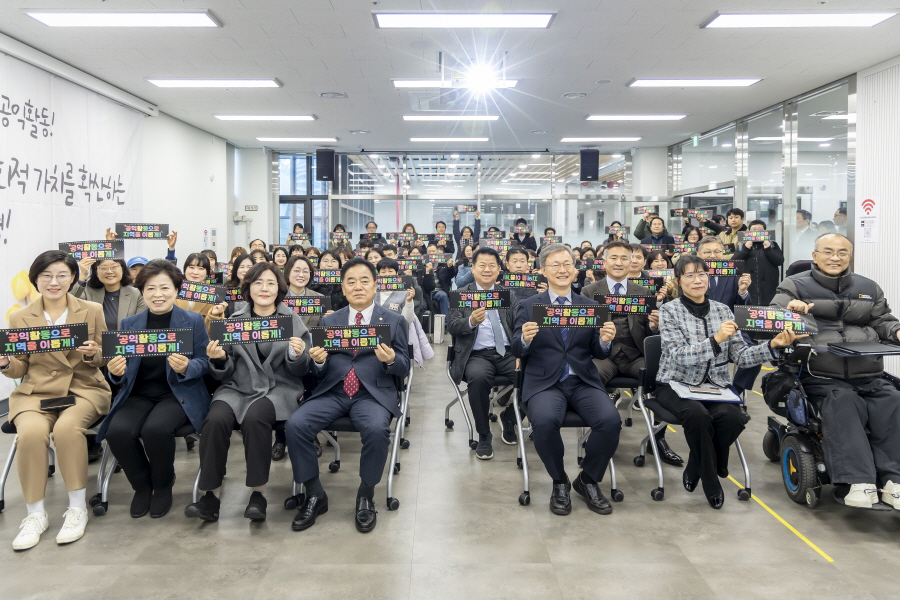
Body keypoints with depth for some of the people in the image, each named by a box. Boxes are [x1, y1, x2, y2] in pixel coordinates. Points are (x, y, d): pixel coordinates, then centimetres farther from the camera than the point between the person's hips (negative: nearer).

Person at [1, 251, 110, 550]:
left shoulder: (93, 311, 5)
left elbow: (104, 359, 9)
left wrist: (93, 354, -15)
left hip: (84, 390, -1)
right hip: (36, 392, 1)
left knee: (67, 428, -33)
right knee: (31, 432, -31)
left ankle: (77, 509, -16)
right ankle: (35, 514, -14)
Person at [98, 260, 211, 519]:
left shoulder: (193, 321, 1)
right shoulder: (129, 324, 10)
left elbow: (204, 363, -1)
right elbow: (123, 374, 9)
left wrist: (186, 367, -23)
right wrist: (116, 372, -15)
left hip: (179, 394, -3)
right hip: (138, 395, 3)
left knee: (155, 428, -34)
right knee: (117, 431, -27)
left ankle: (163, 486, -1)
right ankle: (142, 486, 3)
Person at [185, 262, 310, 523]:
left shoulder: (292, 320, 7)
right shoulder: (234, 321, 11)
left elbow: (299, 371, 4)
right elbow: (225, 373, 9)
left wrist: (298, 355, -18)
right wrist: (218, 359, -14)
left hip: (278, 388, -2)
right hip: (238, 387, 2)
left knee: (254, 418, -34)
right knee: (215, 419, -29)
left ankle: (258, 494, -19)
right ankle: (210, 495, -16)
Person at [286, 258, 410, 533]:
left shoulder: (394, 321, 9)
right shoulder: (328, 321, 15)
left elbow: (404, 368, 6)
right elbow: (320, 372, 12)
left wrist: (391, 359, -18)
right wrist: (318, 360, -12)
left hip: (373, 394, -2)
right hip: (332, 392, 3)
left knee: (377, 430, -34)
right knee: (294, 425, -24)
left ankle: (366, 496, -9)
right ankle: (315, 495, -6)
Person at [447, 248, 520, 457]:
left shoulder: (509, 294, 14)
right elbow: (452, 326, -4)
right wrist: (471, 321, -26)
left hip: (508, 353, 3)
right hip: (477, 355, -2)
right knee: (478, 376, -35)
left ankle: (509, 419, 7)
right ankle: (484, 436, -14)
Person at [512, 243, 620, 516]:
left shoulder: (591, 306, 12)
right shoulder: (528, 306, 6)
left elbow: (598, 353, 8)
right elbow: (517, 350, -2)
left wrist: (605, 340, -14)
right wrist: (525, 338, -25)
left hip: (584, 381, 2)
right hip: (544, 383, -2)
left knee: (611, 420, -25)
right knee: (544, 421, -33)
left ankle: (588, 480, 2)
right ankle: (559, 482, -3)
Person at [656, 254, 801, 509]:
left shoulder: (723, 310, 8)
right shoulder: (669, 311, -5)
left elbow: (740, 356, 1)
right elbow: (681, 356, -18)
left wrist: (773, 345, -16)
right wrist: (716, 340, -32)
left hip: (715, 386, 3)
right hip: (676, 385, -3)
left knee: (733, 417, -28)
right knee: (697, 414, -35)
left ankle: (694, 471, -1)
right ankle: (710, 482, -8)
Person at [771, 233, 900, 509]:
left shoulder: (868, 288, 22)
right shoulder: (795, 285, 9)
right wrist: (790, 309, -26)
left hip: (869, 377, 4)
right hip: (823, 378, -4)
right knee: (842, 404, -33)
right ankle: (858, 482, -37)